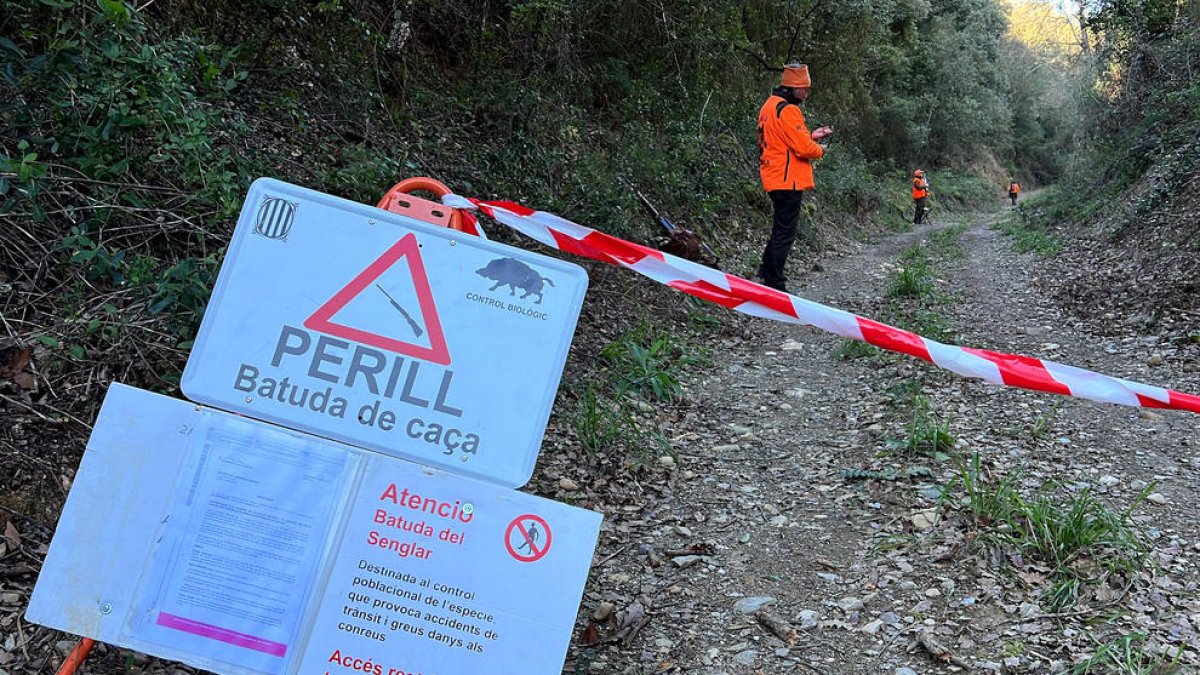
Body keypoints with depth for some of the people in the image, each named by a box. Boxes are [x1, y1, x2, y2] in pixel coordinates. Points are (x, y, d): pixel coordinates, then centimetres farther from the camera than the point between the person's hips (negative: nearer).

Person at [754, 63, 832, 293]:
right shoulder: (787, 110, -17)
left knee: (781, 228, 21)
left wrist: (811, 136, 13)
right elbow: (802, 148, -21)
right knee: (784, 233, -5)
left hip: (775, 179, 10)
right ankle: (774, 283, -1)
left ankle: (767, 271, 29)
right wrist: (819, 149, -1)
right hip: (788, 180, -10)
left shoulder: (770, 105, 15)